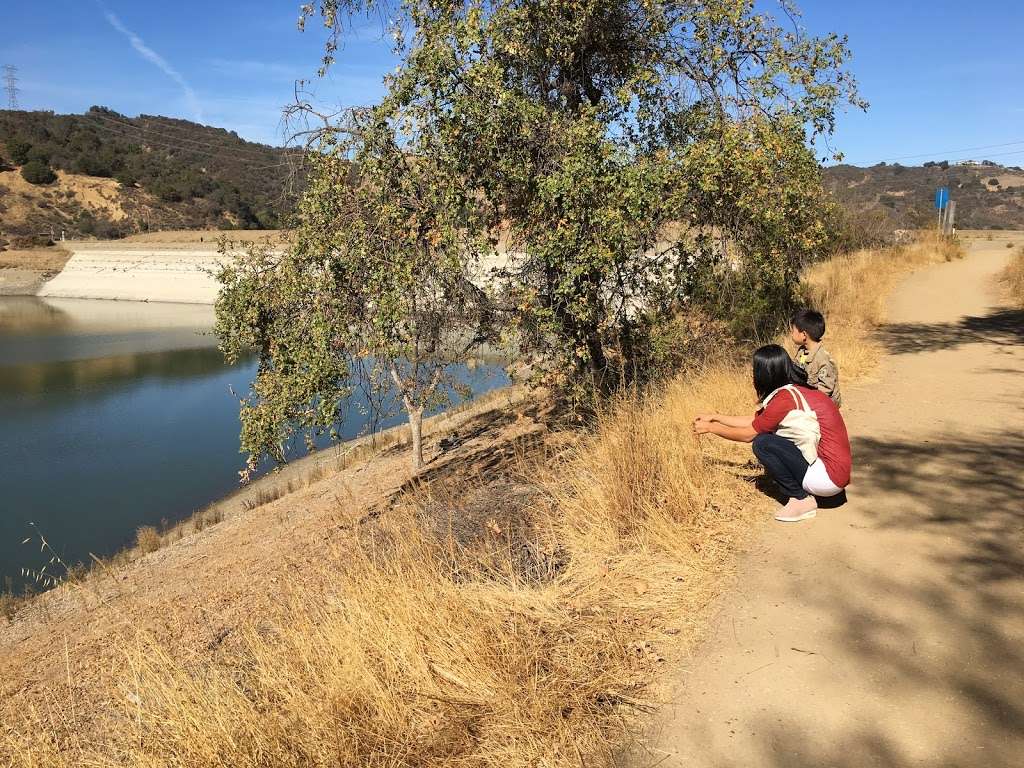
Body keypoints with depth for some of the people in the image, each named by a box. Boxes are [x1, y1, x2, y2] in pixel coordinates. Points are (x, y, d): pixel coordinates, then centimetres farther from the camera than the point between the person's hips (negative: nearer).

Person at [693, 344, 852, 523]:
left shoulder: (786, 398, -19)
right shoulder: (796, 390, 9)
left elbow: (748, 435, -8)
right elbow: (753, 422, 17)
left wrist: (710, 428, 3)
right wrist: (715, 417, 21)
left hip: (828, 478, -9)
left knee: (762, 444, -14)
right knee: (766, 432, 12)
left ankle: (801, 499, -2)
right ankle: (801, 491, 11)